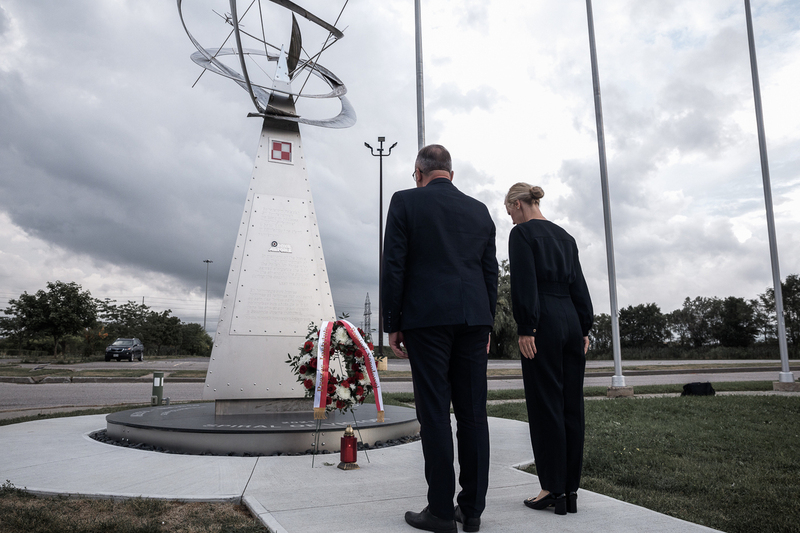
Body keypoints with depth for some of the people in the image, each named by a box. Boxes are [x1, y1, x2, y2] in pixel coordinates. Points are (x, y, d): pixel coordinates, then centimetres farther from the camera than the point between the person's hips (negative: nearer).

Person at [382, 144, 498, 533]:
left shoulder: (405, 202, 1)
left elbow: (393, 267, -4)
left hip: (427, 319, -4)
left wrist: (392, 325, 1)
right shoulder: (479, 210, 14)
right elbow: (490, 272, 13)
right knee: (473, 413, 7)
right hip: (474, 319, 4)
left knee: (435, 413, 0)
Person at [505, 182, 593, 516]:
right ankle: (571, 490, 16)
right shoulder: (564, 236, 17)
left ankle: (553, 491, 5)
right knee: (571, 404, 8)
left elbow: (524, 283, -14)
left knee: (545, 405, -2)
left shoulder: (522, 233, -4)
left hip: (543, 322, -7)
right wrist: (584, 328, 17)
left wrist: (525, 329, -14)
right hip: (572, 321, 8)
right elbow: (578, 284, 15)